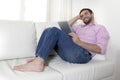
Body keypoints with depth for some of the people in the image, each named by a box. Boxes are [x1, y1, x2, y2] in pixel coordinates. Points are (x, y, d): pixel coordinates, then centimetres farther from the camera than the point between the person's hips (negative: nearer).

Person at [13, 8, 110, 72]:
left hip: (82, 54, -7)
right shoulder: (80, 27, 32)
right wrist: (78, 17, 33)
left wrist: (79, 42, -17)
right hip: (68, 53, 7)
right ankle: (39, 59, -19)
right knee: (48, 30, -4)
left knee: (54, 31, -23)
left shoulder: (100, 28, 11)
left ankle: (38, 64, -29)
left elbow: (101, 49, -6)